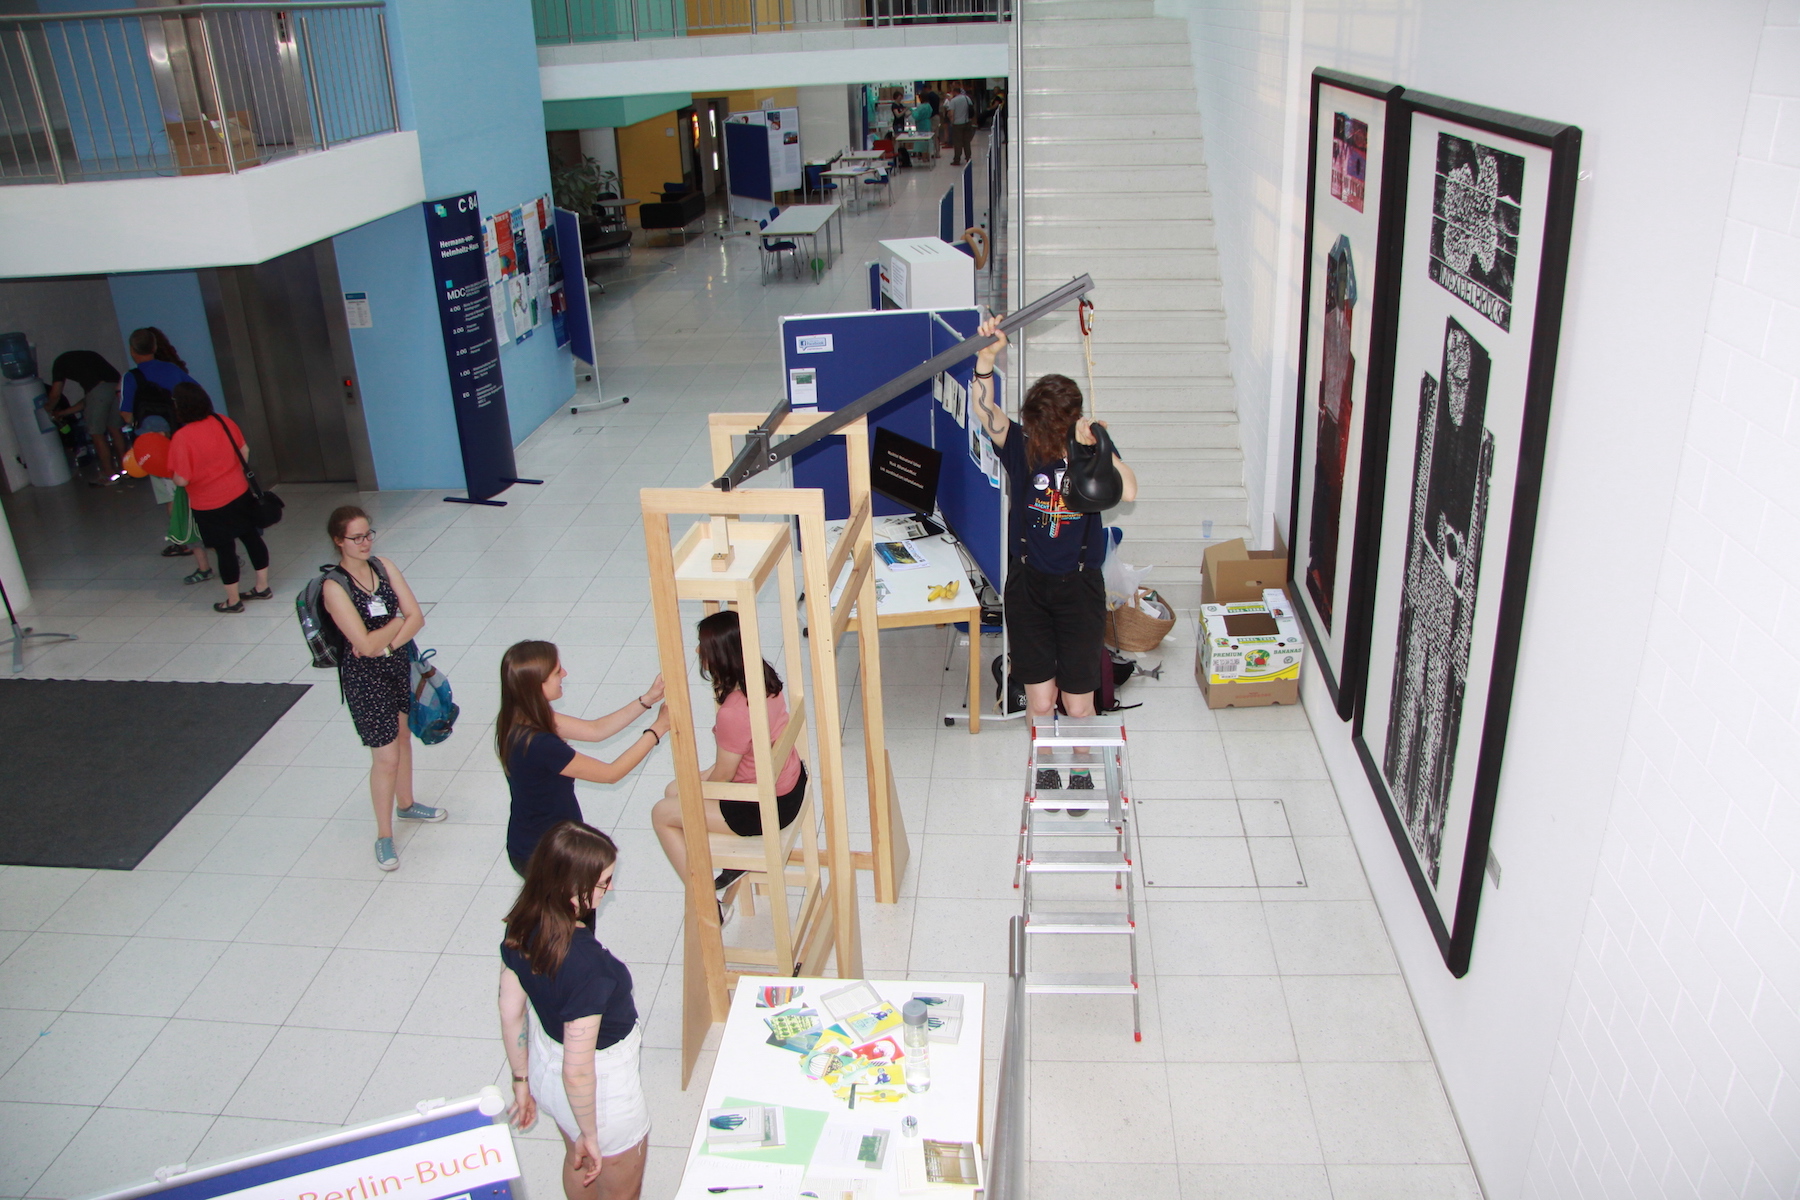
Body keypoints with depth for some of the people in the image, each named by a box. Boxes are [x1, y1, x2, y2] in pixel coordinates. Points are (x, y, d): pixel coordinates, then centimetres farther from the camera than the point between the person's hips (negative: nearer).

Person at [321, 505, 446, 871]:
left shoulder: (383, 566, -3)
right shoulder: (334, 587, -20)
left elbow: (416, 617, -6)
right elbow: (365, 644, -24)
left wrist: (386, 643, -19)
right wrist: (398, 621, -10)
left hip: (400, 662, 6)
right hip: (365, 676, -6)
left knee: (403, 735, 22)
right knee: (386, 756, -2)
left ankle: (406, 804, 45)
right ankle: (384, 836, 14)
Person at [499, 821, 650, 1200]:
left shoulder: (520, 928, -17)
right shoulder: (589, 964, -40)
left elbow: (511, 1013, -3)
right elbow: (579, 1071, -31)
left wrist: (521, 1082, 12)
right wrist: (590, 1134, -14)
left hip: (545, 1066, 7)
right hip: (600, 1086, -7)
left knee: (578, 1163, 35)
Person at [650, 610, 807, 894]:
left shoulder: (733, 713, -32)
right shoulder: (765, 679, -7)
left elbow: (722, 776, -17)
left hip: (769, 806, -8)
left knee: (663, 814, 6)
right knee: (674, 790, 20)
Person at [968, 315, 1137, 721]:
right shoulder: (1021, 446, -8)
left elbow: (1128, 492, -25)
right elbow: (985, 411, -27)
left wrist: (1094, 445, -35)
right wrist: (986, 356, -42)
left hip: (1079, 587, 0)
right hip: (1028, 584, 0)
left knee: (1078, 706, 5)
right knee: (1039, 701, 4)